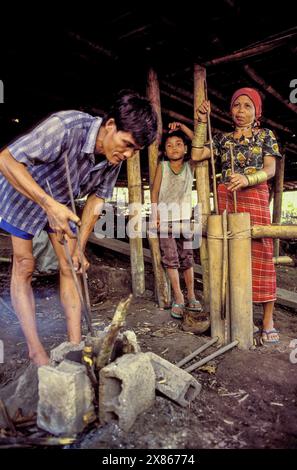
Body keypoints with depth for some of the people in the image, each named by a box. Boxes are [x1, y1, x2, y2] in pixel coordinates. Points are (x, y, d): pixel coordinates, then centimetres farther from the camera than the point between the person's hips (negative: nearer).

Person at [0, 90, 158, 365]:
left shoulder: (114, 158, -17)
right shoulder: (65, 127, -37)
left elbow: (96, 201, -6)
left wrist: (79, 248, -9)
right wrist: (49, 205, -43)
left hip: (62, 202, 5)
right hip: (22, 193, -5)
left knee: (70, 267, -2)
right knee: (24, 267, -4)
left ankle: (75, 344, 6)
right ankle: (35, 351, 5)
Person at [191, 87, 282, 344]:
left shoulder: (266, 135, 9)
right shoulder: (223, 137, 17)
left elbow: (270, 170, -1)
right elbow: (196, 154, 9)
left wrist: (247, 179, -21)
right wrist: (202, 122, 6)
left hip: (254, 197, -3)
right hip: (225, 199, 3)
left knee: (260, 254, -8)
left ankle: (268, 320, -1)